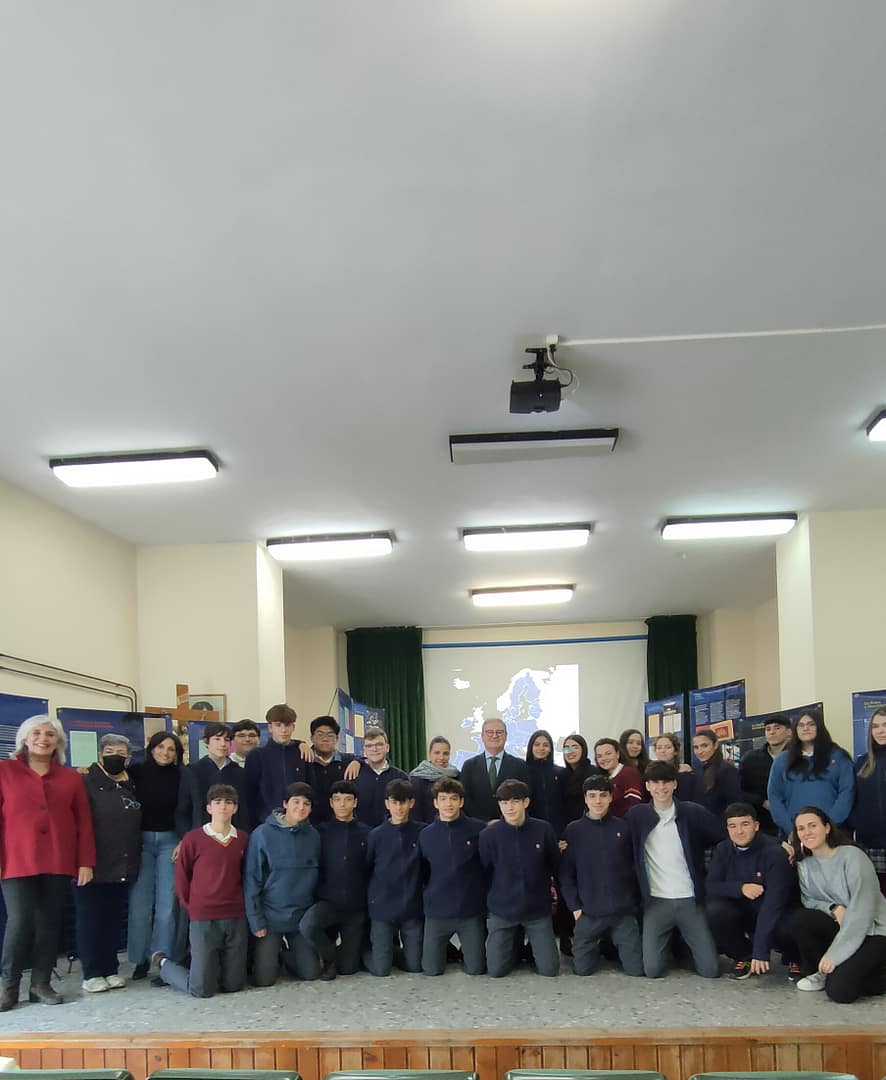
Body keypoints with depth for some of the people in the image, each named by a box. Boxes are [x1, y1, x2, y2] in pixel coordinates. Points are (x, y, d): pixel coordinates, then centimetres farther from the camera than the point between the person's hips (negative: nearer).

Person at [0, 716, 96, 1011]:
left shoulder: (71, 778, 10)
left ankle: (41, 984, 16)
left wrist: (86, 862, 2)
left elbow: (84, 823, 9)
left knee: (50, 923, 5)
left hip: (59, 864, 3)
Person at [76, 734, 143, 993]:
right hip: (94, 865, -5)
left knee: (114, 920, 10)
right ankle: (92, 973, 9)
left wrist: (135, 859, 14)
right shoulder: (87, 782, -5)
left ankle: (110, 970, 19)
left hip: (123, 866, 5)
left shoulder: (131, 786, 13)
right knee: (91, 920, 2)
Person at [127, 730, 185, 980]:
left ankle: (163, 957, 5)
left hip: (170, 840, 0)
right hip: (141, 840, 0)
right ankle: (141, 959, 8)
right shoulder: (136, 772, 3)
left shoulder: (180, 777, 4)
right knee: (140, 901, -1)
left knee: (167, 902, -3)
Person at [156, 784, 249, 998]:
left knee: (233, 985, 6)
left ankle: (211, 963, 36)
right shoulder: (193, 839, -5)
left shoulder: (242, 839, 5)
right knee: (202, 989, -2)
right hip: (203, 920, -4)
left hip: (236, 919, 4)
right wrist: (191, 908, 5)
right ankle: (164, 964, 24)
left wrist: (240, 904, 6)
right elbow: (181, 878, 3)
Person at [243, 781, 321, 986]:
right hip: (271, 915, -3)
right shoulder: (263, 834, -11)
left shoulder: (314, 836, -1)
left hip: (304, 916, 3)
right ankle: (272, 953, 30)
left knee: (311, 973, 3)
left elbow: (317, 877, 8)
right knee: (264, 979, -2)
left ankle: (287, 953, 33)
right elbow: (251, 879, -10)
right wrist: (255, 920, -11)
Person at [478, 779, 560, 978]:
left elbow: (555, 866, 4)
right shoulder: (488, 835, -11)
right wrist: (490, 901, 3)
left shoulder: (543, 830, -10)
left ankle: (531, 944, 28)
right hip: (501, 911, 0)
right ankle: (515, 945, 27)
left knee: (549, 969, -3)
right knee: (496, 970, -4)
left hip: (538, 910, 0)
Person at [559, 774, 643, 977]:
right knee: (582, 968, -2)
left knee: (636, 968, -3)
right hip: (588, 913, 0)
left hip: (624, 912, 0)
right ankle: (596, 949, 30)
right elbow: (566, 873, 2)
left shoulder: (623, 828, 3)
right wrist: (574, 907, -3)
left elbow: (635, 868, 7)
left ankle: (614, 947, 28)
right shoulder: (573, 830, 1)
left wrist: (635, 903, 4)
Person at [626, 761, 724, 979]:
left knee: (710, 970, -5)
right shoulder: (637, 816, 0)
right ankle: (668, 943, 23)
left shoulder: (694, 813, -2)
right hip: (656, 901, 0)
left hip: (690, 900, 0)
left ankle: (683, 943, 26)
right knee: (652, 969, -10)